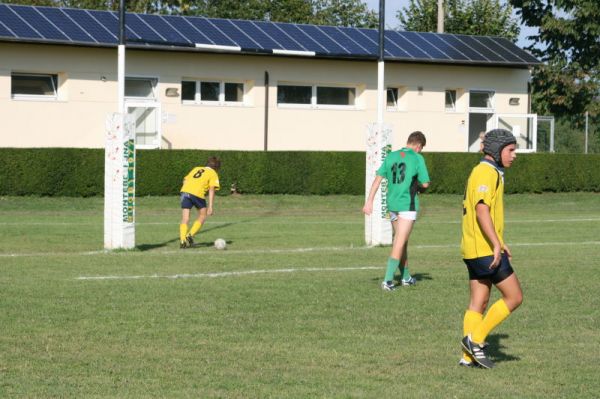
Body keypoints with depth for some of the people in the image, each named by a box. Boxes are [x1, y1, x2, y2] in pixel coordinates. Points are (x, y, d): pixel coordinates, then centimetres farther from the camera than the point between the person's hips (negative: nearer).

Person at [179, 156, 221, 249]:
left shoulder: (196, 169, 29)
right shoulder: (213, 174, 13)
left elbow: (185, 180, 21)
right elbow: (211, 190, 2)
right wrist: (210, 207, -2)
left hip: (185, 190, 4)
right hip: (198, 193, -4)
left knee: (185, 219, 7)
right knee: (202, 216, 16)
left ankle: (182, 241, -6)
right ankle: (190, 235, 2)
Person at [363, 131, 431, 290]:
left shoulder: (391, 156, 8)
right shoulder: (417, 158, -7)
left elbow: (378, 178, 5)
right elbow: (425, 183, -7)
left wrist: (369, 201, 6)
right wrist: (419, 187, 17)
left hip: (392, 204, 6)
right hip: (408, 205, -6)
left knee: (400, 241, 18)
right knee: (399, 243, -5)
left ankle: (405, 276, 30)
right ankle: (388, 280, -14)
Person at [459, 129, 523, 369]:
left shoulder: (484, 172, 19)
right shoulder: (487, 173, -13)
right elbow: (482, 210, -24)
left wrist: (499, 243, 28)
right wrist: (497, 244, -28)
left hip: (474, 250, 10)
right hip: (485, 250, -10)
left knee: (478, 302, 9)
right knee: (514, 297, -3)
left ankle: (468, 356, 8)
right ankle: (476, 339, -4)